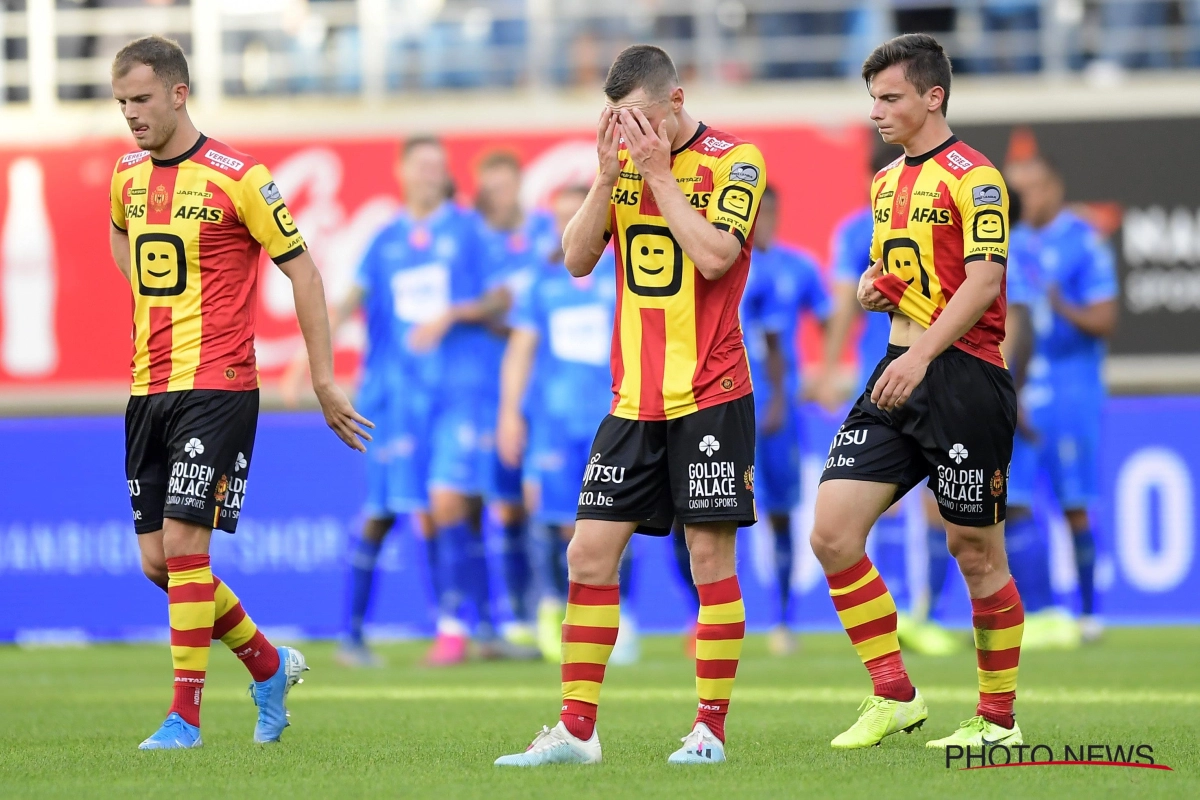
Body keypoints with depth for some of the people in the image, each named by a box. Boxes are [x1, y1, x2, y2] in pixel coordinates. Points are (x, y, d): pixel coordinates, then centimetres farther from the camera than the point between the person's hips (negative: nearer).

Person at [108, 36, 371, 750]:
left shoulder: (237, 178, -10)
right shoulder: (128, 175, 9)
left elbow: (302, 269, -5)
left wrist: (324, 376, -5)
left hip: (217, 384, -7)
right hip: (149, 387, 7)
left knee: (183, 544, -15)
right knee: (157, 560, 5)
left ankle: (185, 716, -8)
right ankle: (269, 665, 26)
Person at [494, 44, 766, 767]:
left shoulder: (734, 160, -7)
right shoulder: (626, 161, 9)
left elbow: (713, 256, -19)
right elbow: (577, 259, 3)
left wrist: (659, 172, -15)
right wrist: (609, 174, -8)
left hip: (709, 396, -5)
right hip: (633, 400, 5)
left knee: (712, 558, -3)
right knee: (590, 555, 1)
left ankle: (712, 729, 3)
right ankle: (576, 730, 4)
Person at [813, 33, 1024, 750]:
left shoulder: (973, 176, -10)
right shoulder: (888, 182, 16)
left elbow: (983, 280, -18)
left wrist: (922, 354, -29)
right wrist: (870, 285, 6)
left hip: (964, 375, -8)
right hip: (899, 374, 8)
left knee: (976, 552, -1)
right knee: (833, 532, -4)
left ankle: (999, 720, 11)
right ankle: (894, 697, 4)